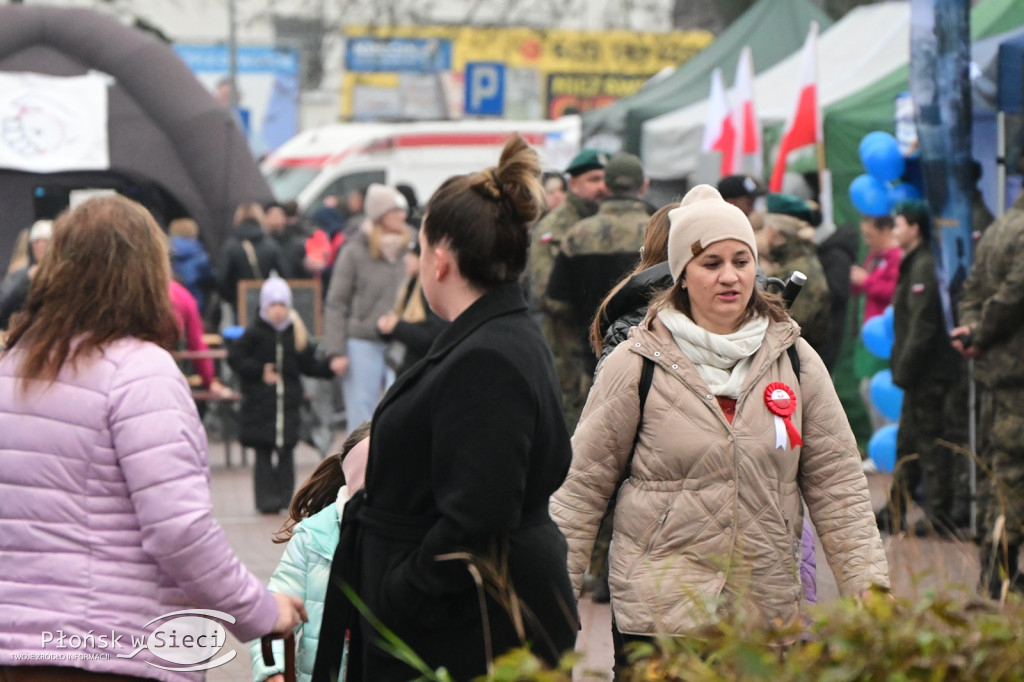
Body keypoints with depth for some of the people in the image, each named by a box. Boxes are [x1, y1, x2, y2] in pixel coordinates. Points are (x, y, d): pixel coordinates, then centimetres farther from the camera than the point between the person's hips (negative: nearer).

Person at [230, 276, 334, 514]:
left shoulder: (295, 332, 6)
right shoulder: (255, 332, -3)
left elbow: (309, 366, 11)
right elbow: (235, 358, -5)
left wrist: (329, 368, -3)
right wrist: (260, 372, -12)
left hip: (288, 399, 3)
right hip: (260, 403, -3)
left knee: (287, 450, 3)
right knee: (263, 451, -2)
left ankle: (285, 496, 12)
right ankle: (266, 497, 1)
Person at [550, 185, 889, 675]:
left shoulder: (795, 361, 7)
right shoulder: (636, 364, -1)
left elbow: (836, 482, 9)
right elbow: (584, 484, 3)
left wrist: (869, 586, 2)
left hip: (769, 612, 3)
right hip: (657, 615, -2)